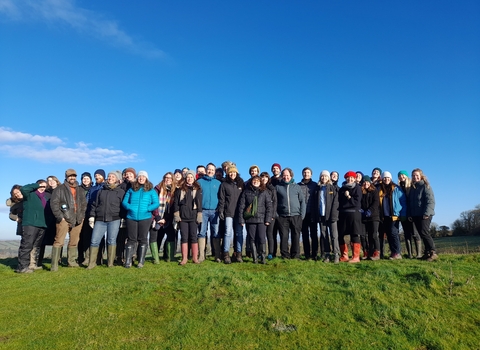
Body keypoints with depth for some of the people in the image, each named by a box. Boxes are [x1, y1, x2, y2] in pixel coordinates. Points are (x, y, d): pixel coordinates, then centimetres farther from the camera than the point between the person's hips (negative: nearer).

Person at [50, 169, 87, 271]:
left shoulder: (79, 190, 17)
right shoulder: (60, 189, 0)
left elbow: (84, 203, 20)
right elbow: (54, 203, -7)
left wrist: (82, 215, 9)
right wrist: (60, 216, -12)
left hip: (77, 220, 5)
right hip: (64, 219, -5)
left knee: (74, 242, 11)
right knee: (59, 242, -8)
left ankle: (72, 261, 22)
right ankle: (54, 265, -6)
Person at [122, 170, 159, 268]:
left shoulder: (151, 190, 7)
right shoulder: (131, 189, 12)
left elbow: (156, 204, 1)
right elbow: (124, 202, 8)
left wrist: (147, 209, -14)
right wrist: (130, 207, -12)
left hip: (145, 217, -1)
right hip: (131, 217, 1)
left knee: (142, 239, 6)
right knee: (131, 239, 4)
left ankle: (141, 261, 13)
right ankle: (128, 261, 9)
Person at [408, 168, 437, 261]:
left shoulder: (425, 186, -3)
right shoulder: (412, 188, 16)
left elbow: (430, 200, -11)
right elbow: (410, 202, 17)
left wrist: (426, 213, -19)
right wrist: (409, 214, 8)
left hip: (424, 215, -7)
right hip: (415, 215, 7)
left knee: (424, 233, -14)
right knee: (422, 234, 8)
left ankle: (433, 252, -8)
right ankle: (427, 253, 14)